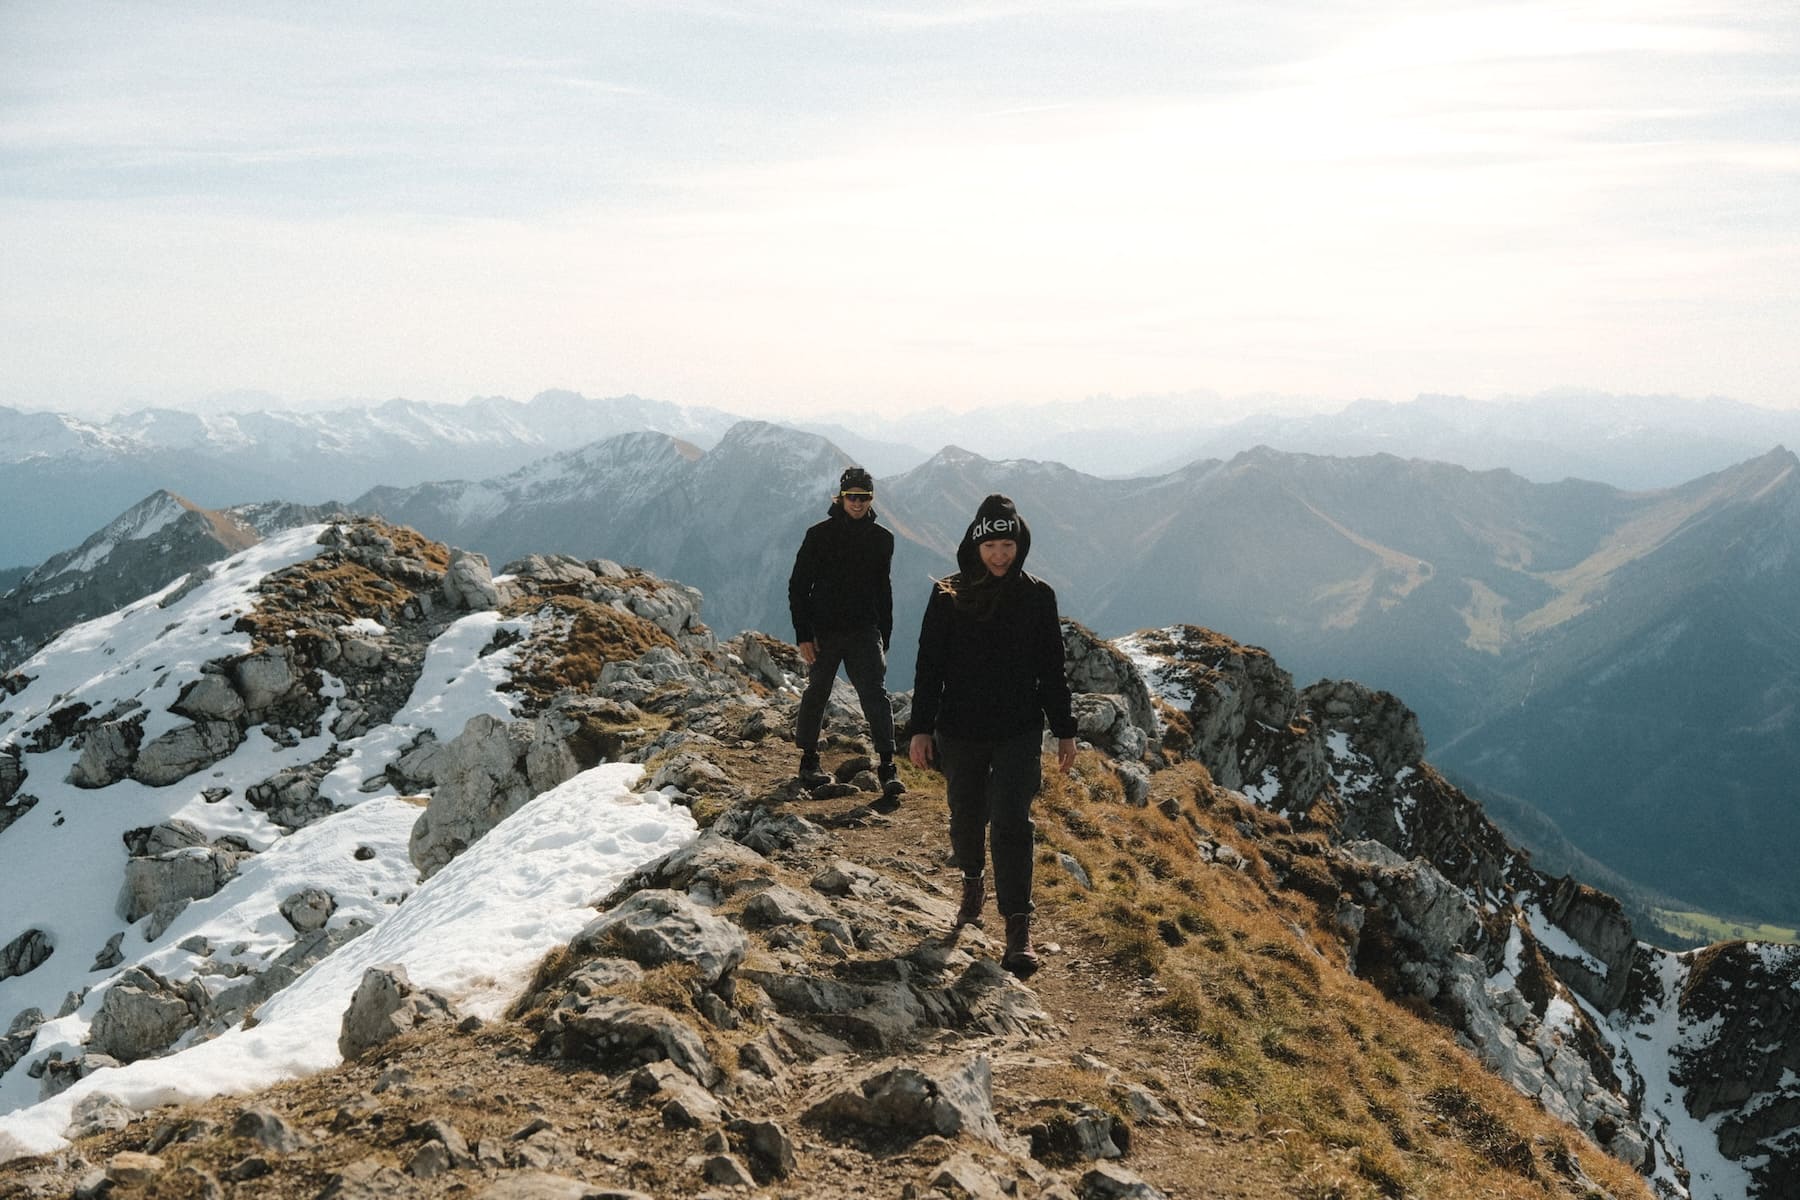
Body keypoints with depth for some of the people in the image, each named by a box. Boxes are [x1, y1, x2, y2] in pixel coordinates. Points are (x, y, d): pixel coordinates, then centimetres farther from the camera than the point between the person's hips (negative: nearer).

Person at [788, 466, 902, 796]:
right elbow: (798, 586, -2)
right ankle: (809, 759, 25)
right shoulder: (819, 535, -3)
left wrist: (884, 638, 14)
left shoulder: (882, 539, 7)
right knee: (816, 694, 9)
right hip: (824, 632, -1)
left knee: (876, 694, -11)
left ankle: (887, 766, -13)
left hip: (864, 632, 2)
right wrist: (803, 635, -8)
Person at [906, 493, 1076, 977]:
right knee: (966, 818, 14)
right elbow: (929, 666, 1)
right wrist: (920, 728, -3)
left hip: (1019, 732, -1)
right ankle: (972, 884, 43)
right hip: (959, 732, 1)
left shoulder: (1037, 597, 0)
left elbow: (1052, 670, 6)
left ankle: (1019, 929, -10)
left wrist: (1065, 731, 7)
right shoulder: (948, 597, -2)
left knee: (1011, 822, -10)